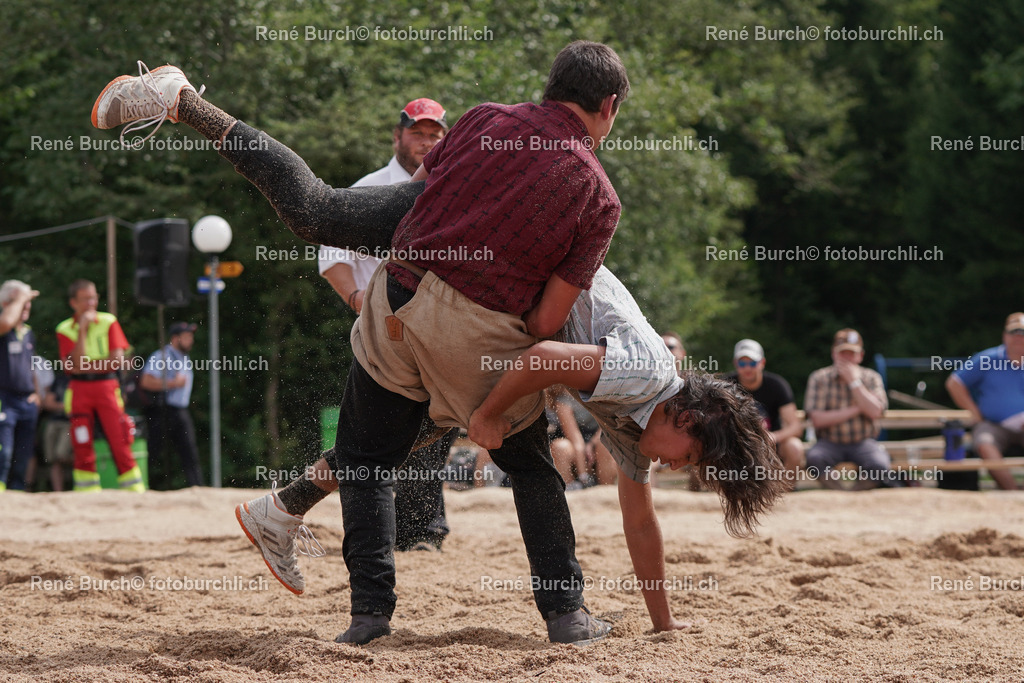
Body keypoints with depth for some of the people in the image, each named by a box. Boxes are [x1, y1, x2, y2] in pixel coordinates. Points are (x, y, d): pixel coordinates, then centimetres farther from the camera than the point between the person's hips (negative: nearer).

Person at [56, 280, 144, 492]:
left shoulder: (108, 322, 6)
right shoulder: (64, 330, 6)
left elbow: (118, 361, -3)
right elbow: (76, 365, -8)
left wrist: (87, 364, -7)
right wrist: (82, 330, -10)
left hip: (107, 387, -1)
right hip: (79, 391, 1)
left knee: (120, 443, -8)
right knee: (82, 447, -2)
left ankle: (134, 491, -7)